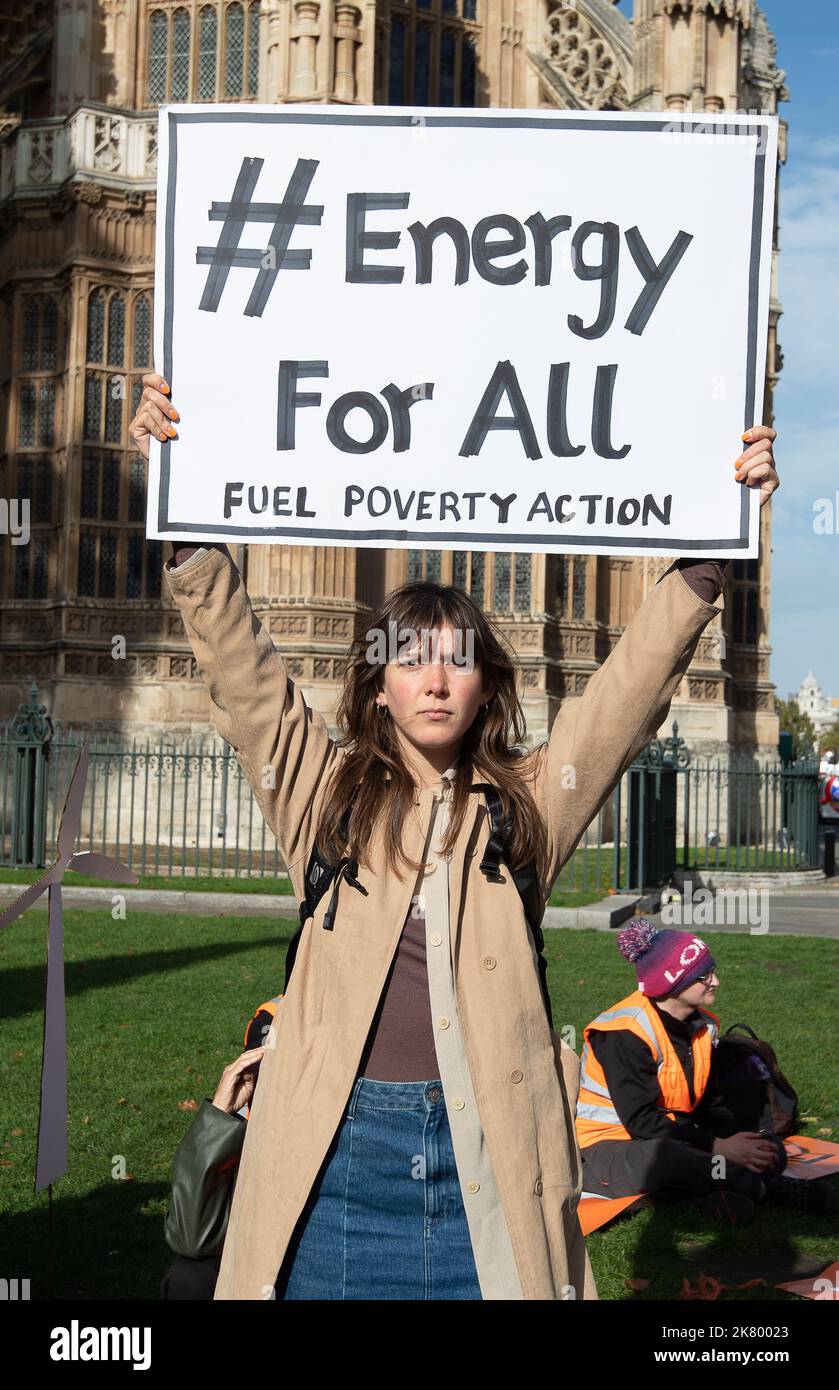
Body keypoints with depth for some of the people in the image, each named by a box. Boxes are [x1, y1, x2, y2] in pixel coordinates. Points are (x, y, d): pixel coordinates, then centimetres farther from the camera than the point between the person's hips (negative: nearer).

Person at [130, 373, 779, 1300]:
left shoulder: (529, 802, 7)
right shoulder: (324, 791, 6)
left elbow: (634, 687, 2)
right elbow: (241, 672, -1)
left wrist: (710, 547, -7)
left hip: (488, 1154, 0)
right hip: (338, 1150, 0)